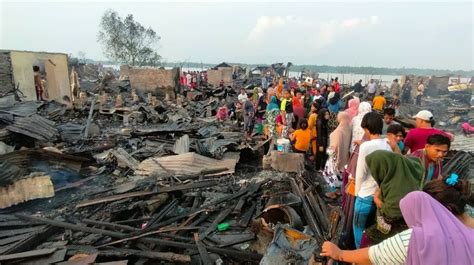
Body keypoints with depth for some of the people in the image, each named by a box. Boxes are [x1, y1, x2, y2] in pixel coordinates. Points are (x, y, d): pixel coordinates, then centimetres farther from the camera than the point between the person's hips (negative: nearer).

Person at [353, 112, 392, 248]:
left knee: (359, 228, 12)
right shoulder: (387, 146, 0)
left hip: (366, 195, -6)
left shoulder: (366, 146, -18)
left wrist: (357, 192, 1)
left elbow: (360, 174, -14)